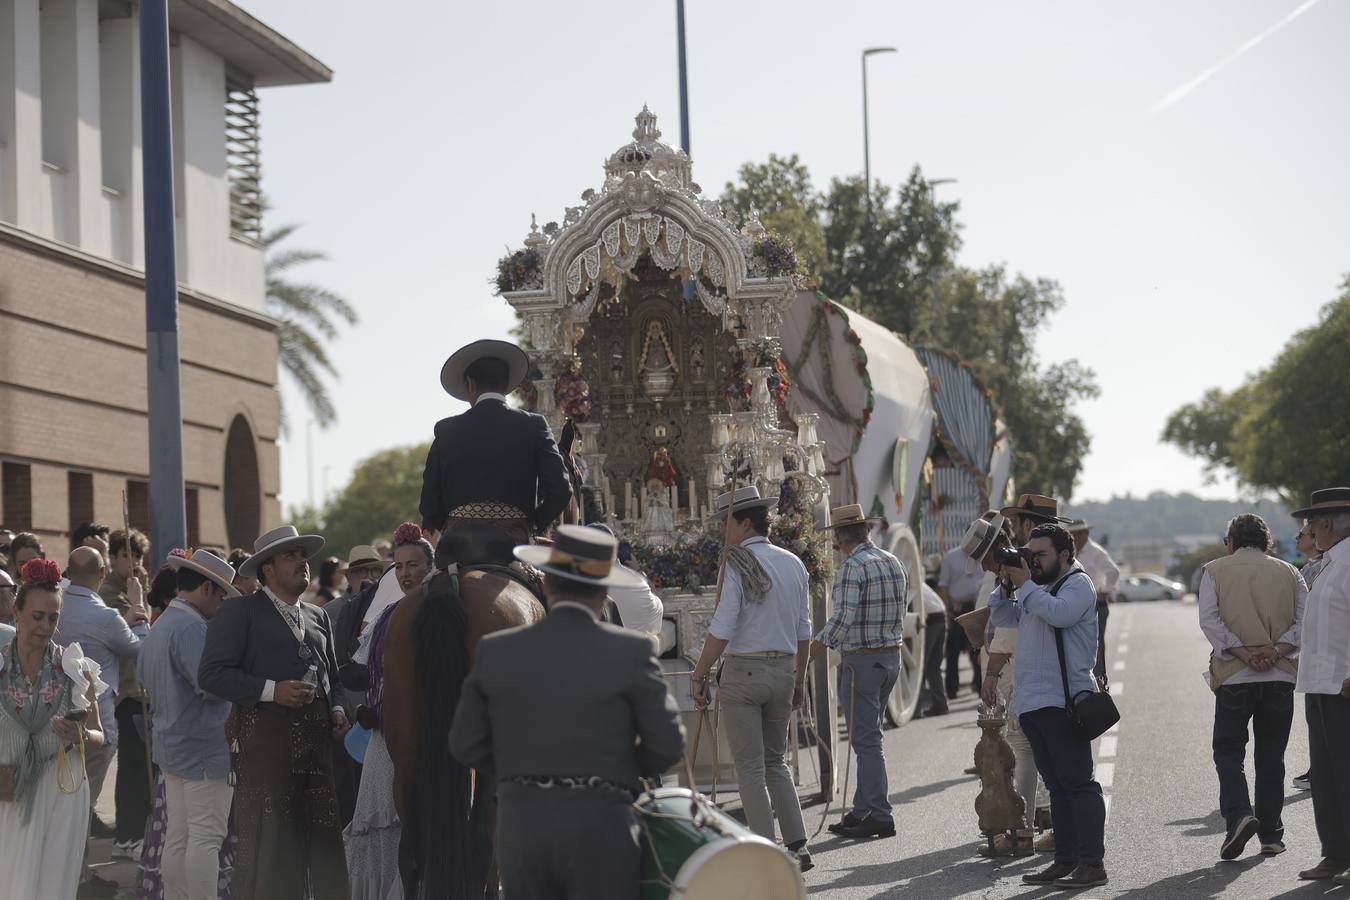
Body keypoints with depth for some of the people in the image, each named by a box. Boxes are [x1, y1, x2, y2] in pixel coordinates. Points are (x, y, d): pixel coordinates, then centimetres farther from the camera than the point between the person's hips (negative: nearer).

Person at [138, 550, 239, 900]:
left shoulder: (160, 626, 14)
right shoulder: (191, 628, -18)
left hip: (171, 746, 10)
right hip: (203, 747, -10)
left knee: (177, 837, 11)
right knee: (206, 837, -7)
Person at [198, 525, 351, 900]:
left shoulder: (318, 616, 22)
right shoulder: (238, 612, 0)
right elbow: (211, 674, -10)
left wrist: (336, 709, 9)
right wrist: (272, 690, -18)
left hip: (316, 739, 6)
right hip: (265, 738, -6)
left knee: (324, 838, 6)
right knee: (266, 843, -7)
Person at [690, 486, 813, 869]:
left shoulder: (738, 564, -11)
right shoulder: (794, 565, 10)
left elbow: (721, 629, -16)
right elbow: (803, 632, 13)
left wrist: (699, 675, -9)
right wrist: (799, 680, 21)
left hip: (743, 670, -6)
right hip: (783, 669, 6)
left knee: (750, 767, 0)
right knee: (775, 761, 18)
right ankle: (797, 845, 12)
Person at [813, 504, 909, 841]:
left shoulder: (853, 567, -16)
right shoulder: (894, 562, 10)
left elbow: (842, 619, -23)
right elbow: (902, 610, 14)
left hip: (861, 660, -9)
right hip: (892, 657, 9)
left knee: (866, 740, -5)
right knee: (869, 736, 16)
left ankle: (880, 816, -6)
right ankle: (862, 811, 20)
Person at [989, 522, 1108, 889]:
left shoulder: (1078, 584, -3)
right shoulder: (1037, 590, 24)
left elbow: (1060, 614, -22)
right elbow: (1002, 618, 22)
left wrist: (1024, 584, -13)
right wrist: (1007, 586, 6)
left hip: (1062, 703, -9)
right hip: (1032, 703, 9)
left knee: (1077, 783, -10)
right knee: (1056, 786, 11)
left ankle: (1092, 863, -11)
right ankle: (1065, 860, 15)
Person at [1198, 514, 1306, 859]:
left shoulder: (1216, 571, 5)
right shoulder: (1289, 573, 11)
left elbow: (1209, 620, -9)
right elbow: (1305, 621, -1)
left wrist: (1244, 653, -12)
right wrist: (1276, 650, -9)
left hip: (1234, 676, -2)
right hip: (1280, 676, 2)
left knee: (1228, 752, 7)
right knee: (1271, 757, 10)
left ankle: (1239, 815, -16)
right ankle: (1271, 836, 9)